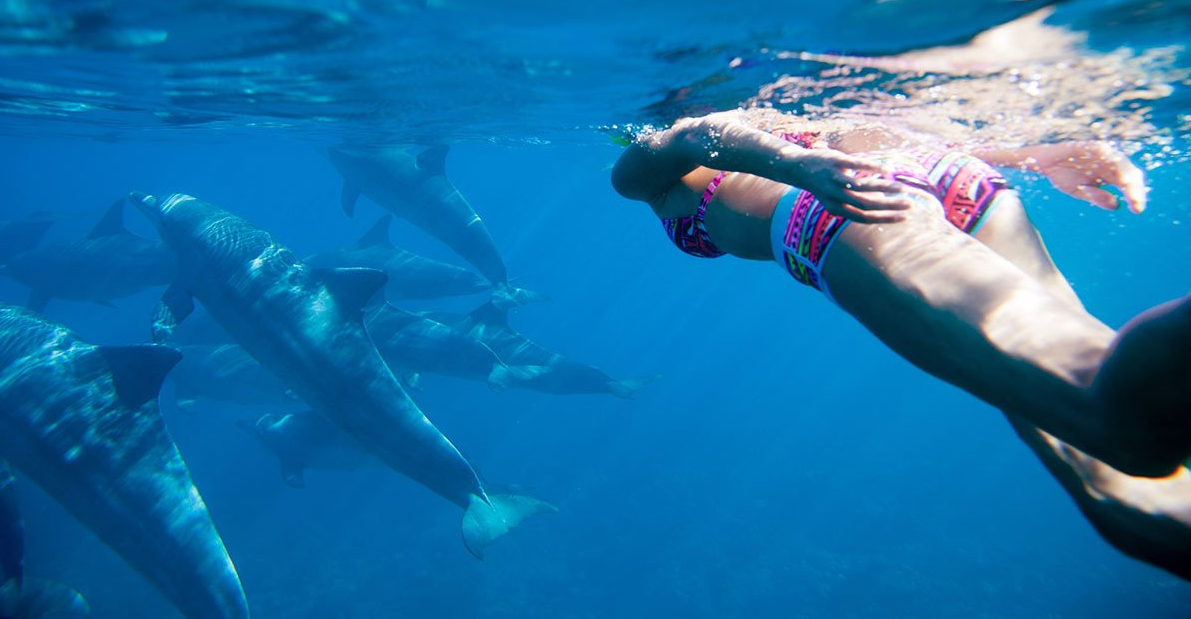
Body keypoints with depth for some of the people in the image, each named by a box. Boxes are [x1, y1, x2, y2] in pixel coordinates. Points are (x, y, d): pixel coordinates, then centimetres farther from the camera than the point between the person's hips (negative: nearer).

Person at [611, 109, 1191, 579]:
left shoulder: (640, 164, 30)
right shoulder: (777, 118, 44)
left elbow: (696, 134, 5)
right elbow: (881, 135, 29)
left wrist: (798, 167, -15)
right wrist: (1037, 156, 19)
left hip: (842, 208, -6)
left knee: (1130, 418, -23)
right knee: (1123, 494, -1)